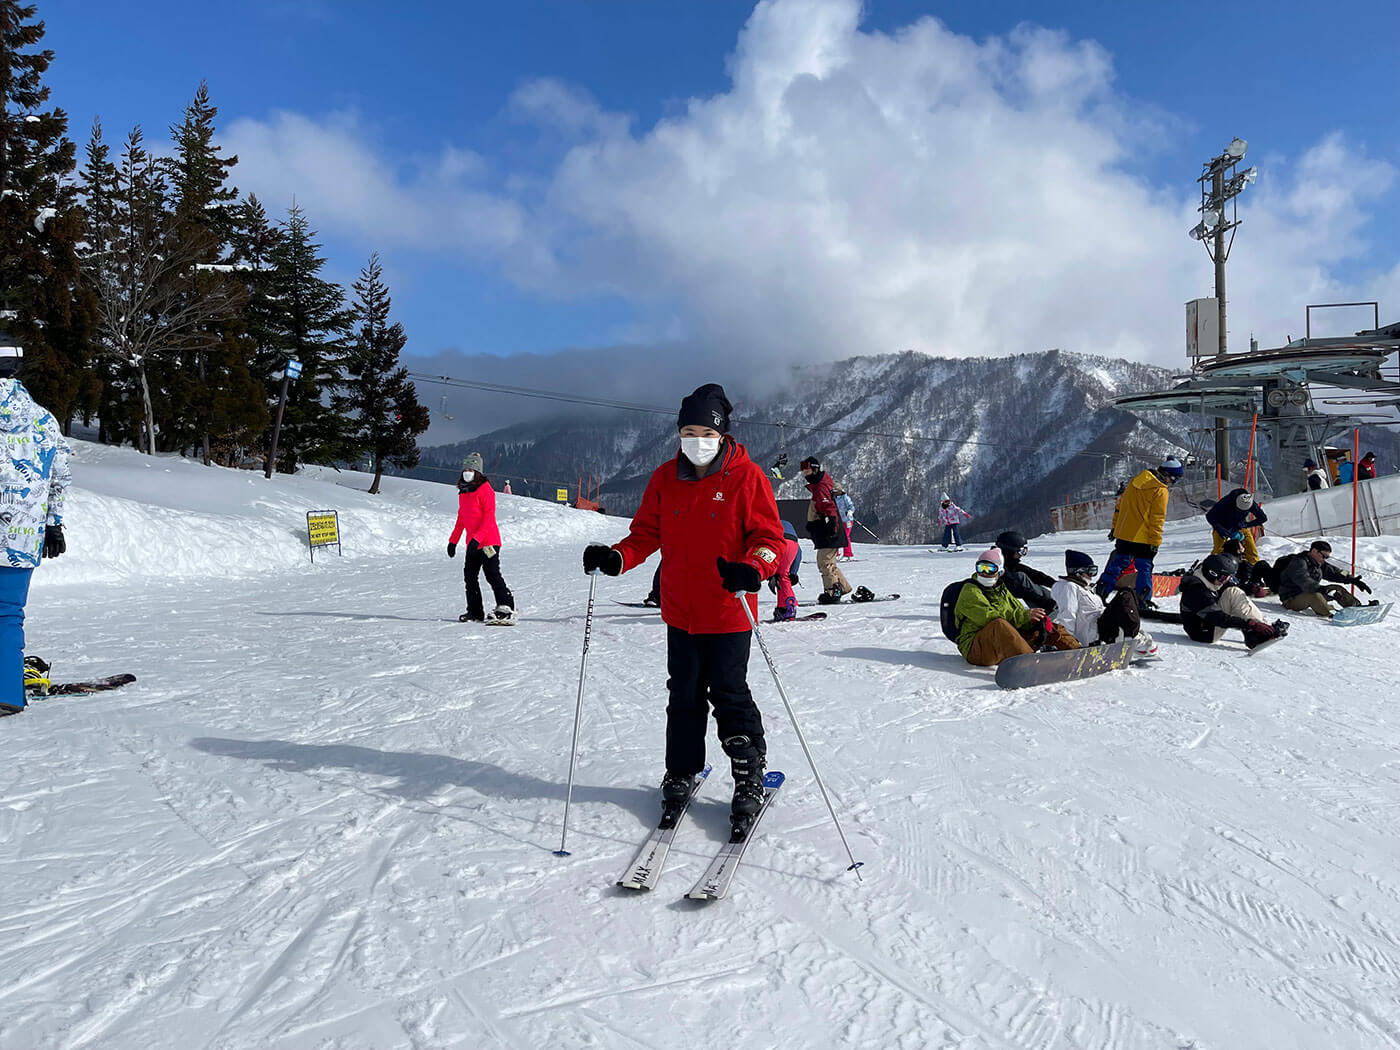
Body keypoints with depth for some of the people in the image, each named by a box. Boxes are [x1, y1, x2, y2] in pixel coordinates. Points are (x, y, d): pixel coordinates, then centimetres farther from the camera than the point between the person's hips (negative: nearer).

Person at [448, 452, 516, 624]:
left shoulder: (485, 489, -9)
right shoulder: (463, 492, 16)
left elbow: (489, 517, -16)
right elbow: (461, 518, 24)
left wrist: (477, 538, -24)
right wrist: (453, 540, 21)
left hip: (488, 541, -8)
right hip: (472, 542, 8)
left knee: (492, 575, -12)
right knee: (470, 576, 7)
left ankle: (506, 609, -9)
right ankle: (475, 612, 14)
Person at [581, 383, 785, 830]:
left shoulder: (747, 476, -7)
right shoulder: (664, 478, 5)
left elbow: (769, 537, -8)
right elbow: (647, 533, 9)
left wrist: (752, 568, -28)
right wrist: (617, 557, -10)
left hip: (729, 612, -4)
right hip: (680, 612, 4)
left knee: (729, 696, 2)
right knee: (684, 695, 13)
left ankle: (750, 780, 18)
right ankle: (681, 773, 30)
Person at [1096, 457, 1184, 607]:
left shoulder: (1135, 481, 10)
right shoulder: (1161, 491, -13)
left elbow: (1119, 506, 16)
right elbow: (1157, 520, -15)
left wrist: (1115, 526, 22)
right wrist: (1155, 542, -10)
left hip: (1123, 533, 7)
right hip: (1142, 538, -6)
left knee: (1118, 562, 16)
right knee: (1144, 568, 3)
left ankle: (1100, 591, 12)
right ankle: (1143, 601, 3)